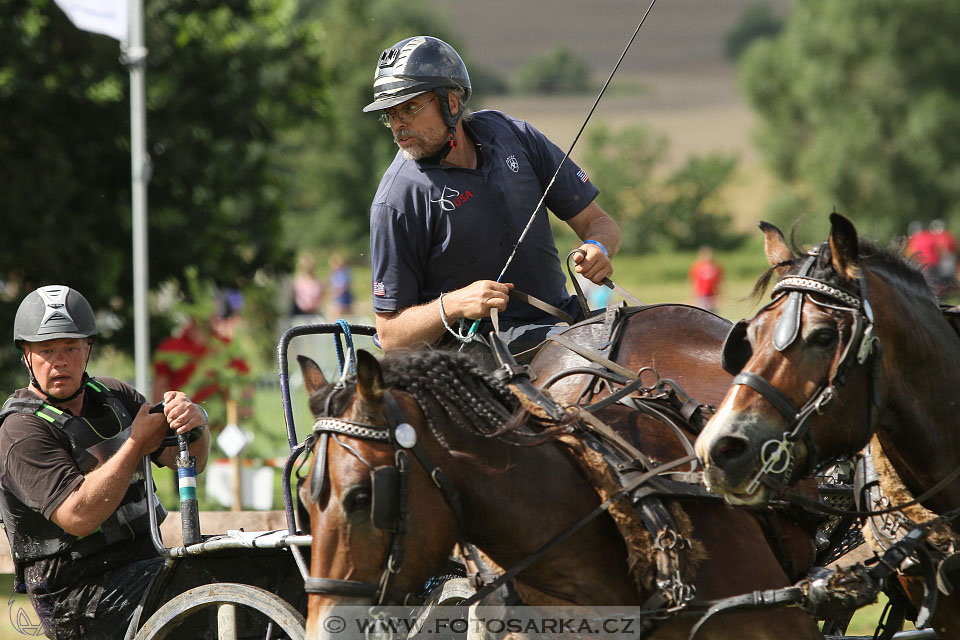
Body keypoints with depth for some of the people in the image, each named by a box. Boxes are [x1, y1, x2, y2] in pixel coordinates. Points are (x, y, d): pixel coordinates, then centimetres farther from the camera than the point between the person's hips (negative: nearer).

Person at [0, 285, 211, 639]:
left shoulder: (113, 395, 11)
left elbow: (189, 460, 5)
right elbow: (78, 516, -23)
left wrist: (194, 422, -19)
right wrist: (137, 445, -20)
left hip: (144, 563, 8)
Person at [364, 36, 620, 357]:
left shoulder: (511, 135, 5)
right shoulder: (397, 199, -8)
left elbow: (596, 221, 12)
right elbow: (390, 334, -6)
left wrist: (598, 248, -12)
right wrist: (452, 305, -24)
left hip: (561, 319, 6)